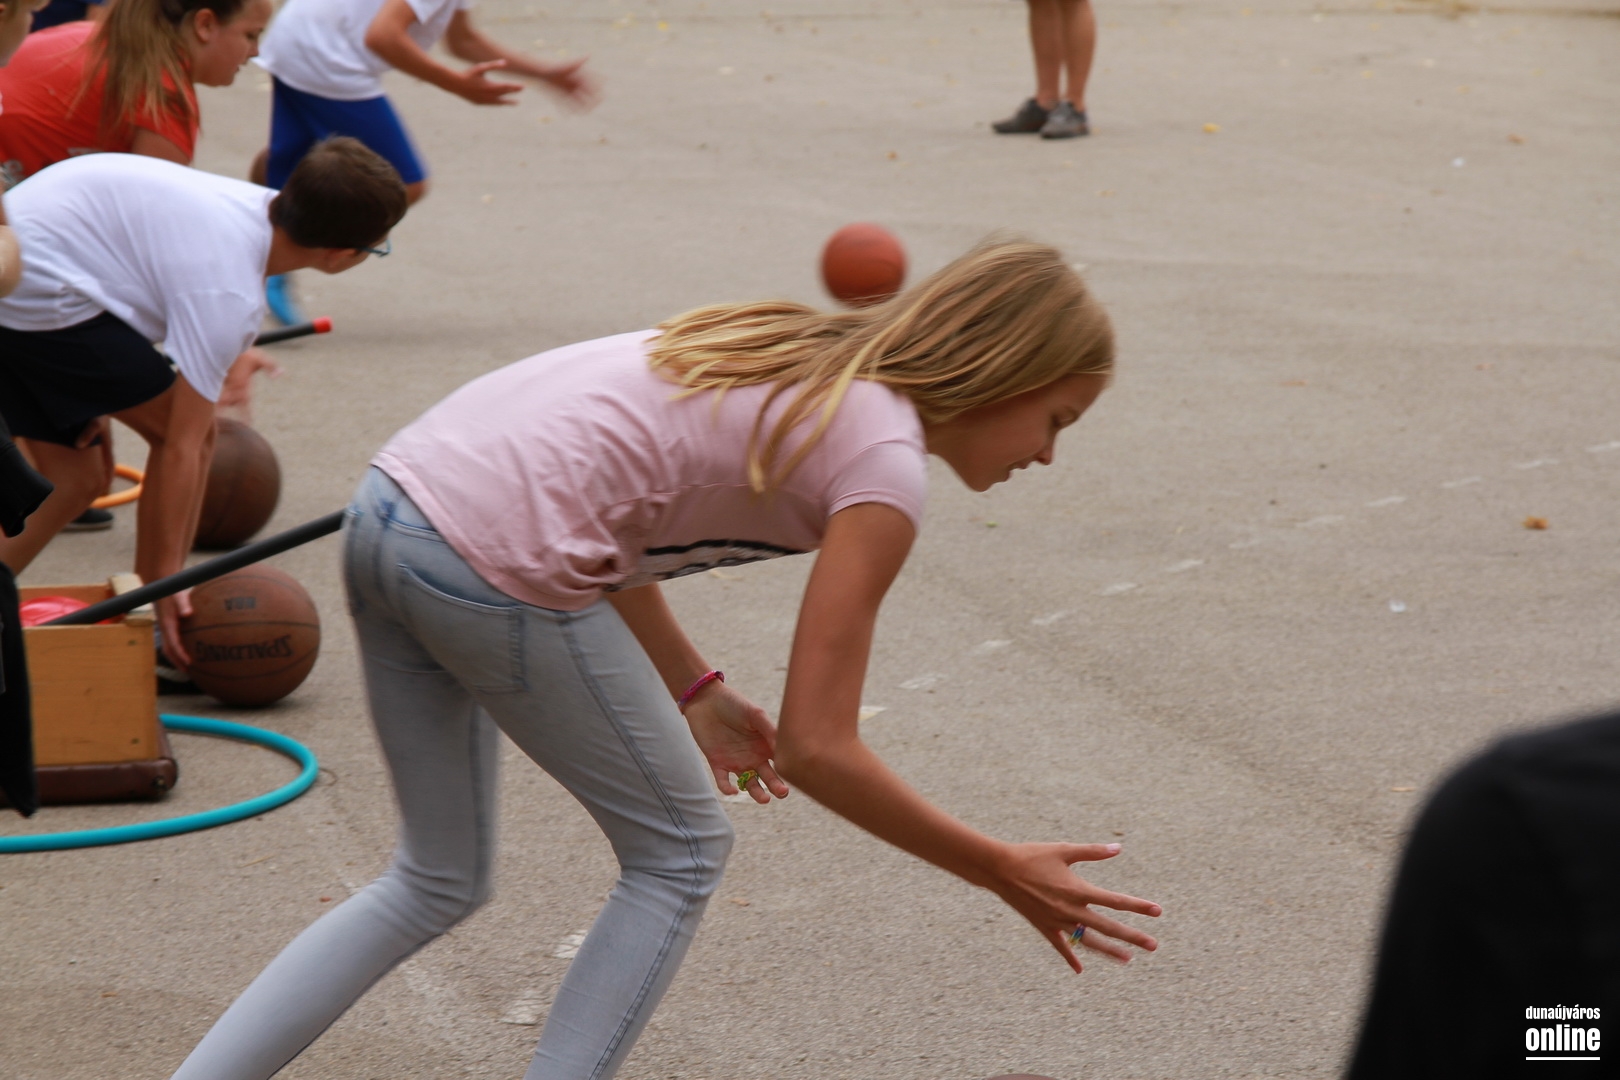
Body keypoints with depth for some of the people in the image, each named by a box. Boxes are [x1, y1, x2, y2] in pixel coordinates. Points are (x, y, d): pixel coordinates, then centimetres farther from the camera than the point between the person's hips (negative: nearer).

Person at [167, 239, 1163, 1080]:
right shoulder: (885, 466, -6)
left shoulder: (804, 360, 19)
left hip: (391, 507, 9)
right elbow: (816, 749, -7)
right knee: (681, 852, 11)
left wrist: (695, 691, 22)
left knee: (438, 884, 22)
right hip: (499, 563, -9)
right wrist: (1003, 872, 1)